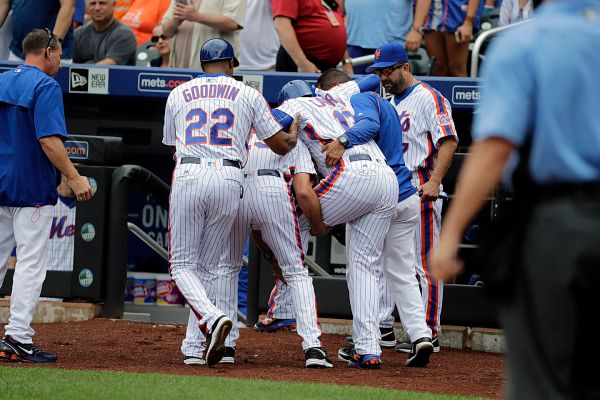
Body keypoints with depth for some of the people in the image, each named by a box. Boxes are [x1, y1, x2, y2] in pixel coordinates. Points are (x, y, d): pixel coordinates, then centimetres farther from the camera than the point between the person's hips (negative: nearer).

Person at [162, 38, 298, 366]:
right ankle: (194, 346, 5)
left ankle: (210, 317, -24)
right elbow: (282, 145, 13)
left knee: (183, 263, 4)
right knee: (205, 265, 12)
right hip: (229, 181, 1)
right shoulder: (247, 95, 13)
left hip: (188, 176, -1)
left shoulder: (178, 94, 18)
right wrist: (297, 127, 35)